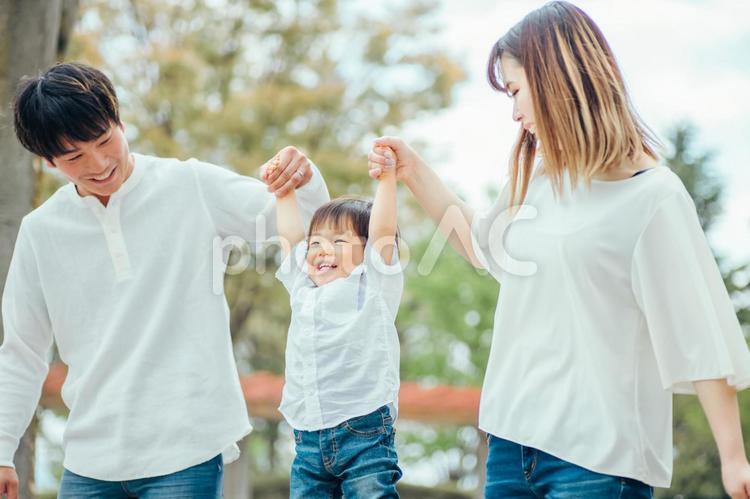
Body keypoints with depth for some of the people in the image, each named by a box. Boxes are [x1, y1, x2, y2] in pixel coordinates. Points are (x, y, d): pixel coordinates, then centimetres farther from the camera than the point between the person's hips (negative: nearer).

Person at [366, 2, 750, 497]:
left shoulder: (652, 196, -10)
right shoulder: (534, 180, 12)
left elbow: (698, 335, -11)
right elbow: (483, 246, 32)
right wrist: (414, 171, 27)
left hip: (599, 455, -7)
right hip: (513, 437, 7)